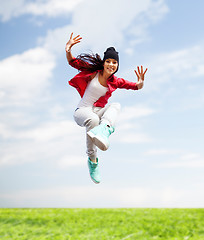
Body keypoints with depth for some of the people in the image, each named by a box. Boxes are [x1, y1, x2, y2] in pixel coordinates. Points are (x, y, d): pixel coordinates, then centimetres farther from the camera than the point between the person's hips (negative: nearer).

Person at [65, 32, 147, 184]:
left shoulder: (115, 82, 4)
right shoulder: (93, 73, -2)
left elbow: (137, 87, 1)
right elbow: (73, 62, -3)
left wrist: (140, 82, -23)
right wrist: (68, 49, -23)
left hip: (99, 112, 3)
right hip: (82, 111, -3)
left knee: (116, 105, -29)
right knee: (93, 120, -40)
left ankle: (104, 129, -60)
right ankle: (93, 160, -30)